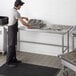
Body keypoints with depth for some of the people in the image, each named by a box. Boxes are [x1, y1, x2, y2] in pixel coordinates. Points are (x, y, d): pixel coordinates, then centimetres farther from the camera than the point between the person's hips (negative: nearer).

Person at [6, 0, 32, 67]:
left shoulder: (13, 10, 10)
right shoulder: (16, 12, -21)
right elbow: (22, 22, -19)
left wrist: (24, 17, 32)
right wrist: (28, 25, -3)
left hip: (13, 29, 10)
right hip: (12, 29, -10)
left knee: (13, 45, 15)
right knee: (11, 46, -6)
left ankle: (13, 59, 24)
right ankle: (9, 62, 0)